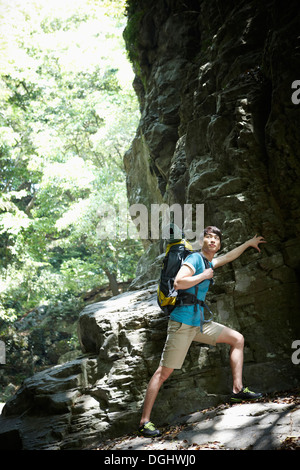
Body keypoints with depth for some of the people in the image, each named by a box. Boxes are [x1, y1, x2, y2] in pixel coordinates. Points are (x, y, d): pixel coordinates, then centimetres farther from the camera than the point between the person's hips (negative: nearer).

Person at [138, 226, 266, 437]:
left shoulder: (209, 262, 16)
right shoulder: (195, 258, -9)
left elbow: (228, 257, 37)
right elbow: (178, 282, -24)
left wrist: (249, 243, 44)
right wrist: (204, 276, -15)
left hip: (199, 323, 9)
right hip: (182, 323, -9)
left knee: (237, 339, 10)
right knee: (164, 371, -9)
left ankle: (238, 389, 12)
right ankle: (145, 422, -5)